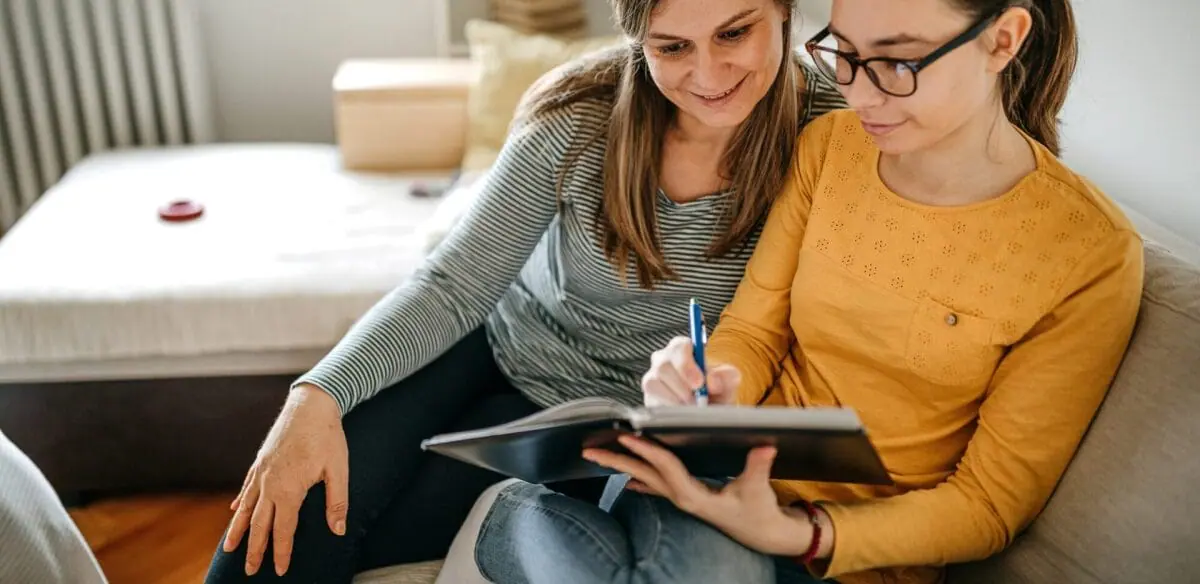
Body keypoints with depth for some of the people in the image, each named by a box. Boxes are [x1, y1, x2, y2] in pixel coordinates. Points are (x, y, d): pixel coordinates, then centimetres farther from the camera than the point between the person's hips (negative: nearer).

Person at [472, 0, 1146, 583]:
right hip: (733, 469, 2)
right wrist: (708, 390, -20)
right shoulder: (828, 144, 0)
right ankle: (525, 520, -7)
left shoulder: (1091, 252, -14)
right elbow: (753, 332, 5)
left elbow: (989, 502, -10)